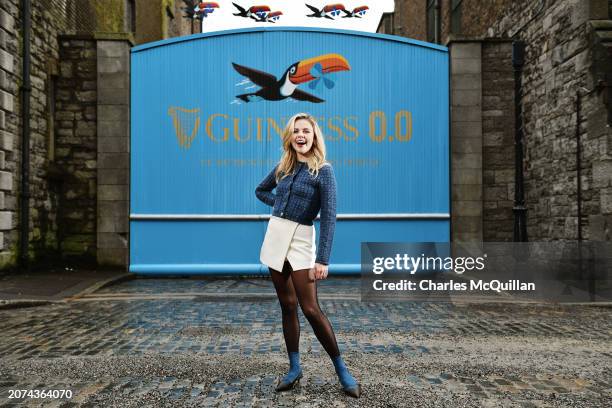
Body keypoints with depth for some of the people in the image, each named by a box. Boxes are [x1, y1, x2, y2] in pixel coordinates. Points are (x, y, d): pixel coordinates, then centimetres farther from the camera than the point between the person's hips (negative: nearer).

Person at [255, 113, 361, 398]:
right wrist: (281, 204, 7)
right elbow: (260, 191, 26)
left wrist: (323, 260, -21)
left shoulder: (323, 171, -7)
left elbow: (328, 218, -13)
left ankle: (341, 370, 9)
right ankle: (294, 367, 20)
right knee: (287, 306, 10)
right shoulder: (283, 167, 9)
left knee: (310, 309, -7)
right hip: (274, 236, 5)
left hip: (301, 241, -5)